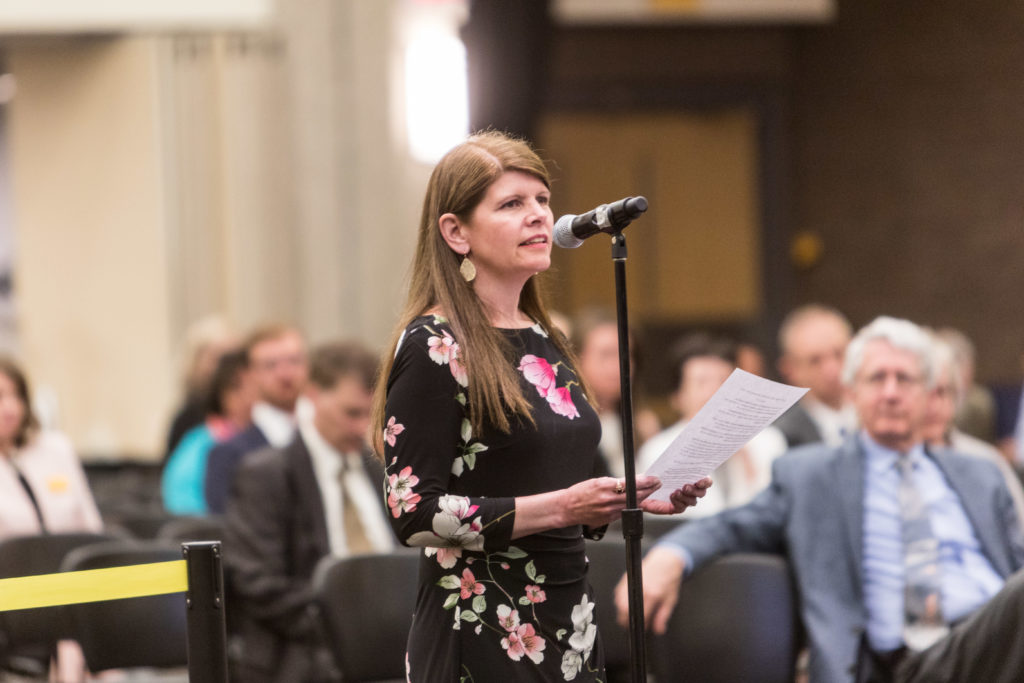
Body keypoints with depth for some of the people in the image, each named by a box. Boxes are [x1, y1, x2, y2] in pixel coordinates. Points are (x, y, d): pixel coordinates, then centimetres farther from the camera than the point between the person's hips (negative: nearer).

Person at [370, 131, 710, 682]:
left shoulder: (544, 344, 14)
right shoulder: (433, 348, -9)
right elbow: (413, 513, -18)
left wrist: (634, 498, 5)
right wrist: (562, 506, -20)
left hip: (568, 628, 7)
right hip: (481, 634, -7)